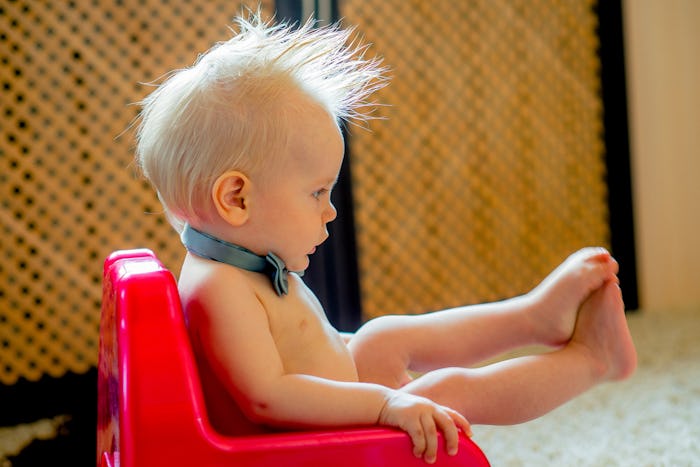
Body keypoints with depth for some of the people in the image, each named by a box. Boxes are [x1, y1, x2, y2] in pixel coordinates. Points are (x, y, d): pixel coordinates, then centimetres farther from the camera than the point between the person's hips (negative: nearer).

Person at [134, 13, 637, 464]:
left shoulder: (246, 265, 6)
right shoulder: (218, 289, -29)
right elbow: (266, 397, -36)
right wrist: (385, 401, -39)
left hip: (330, 424, 11)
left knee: (388, 337, 19)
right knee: (451, 388, -10)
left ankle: (535, 315, 26)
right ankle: (588, 359, 6)